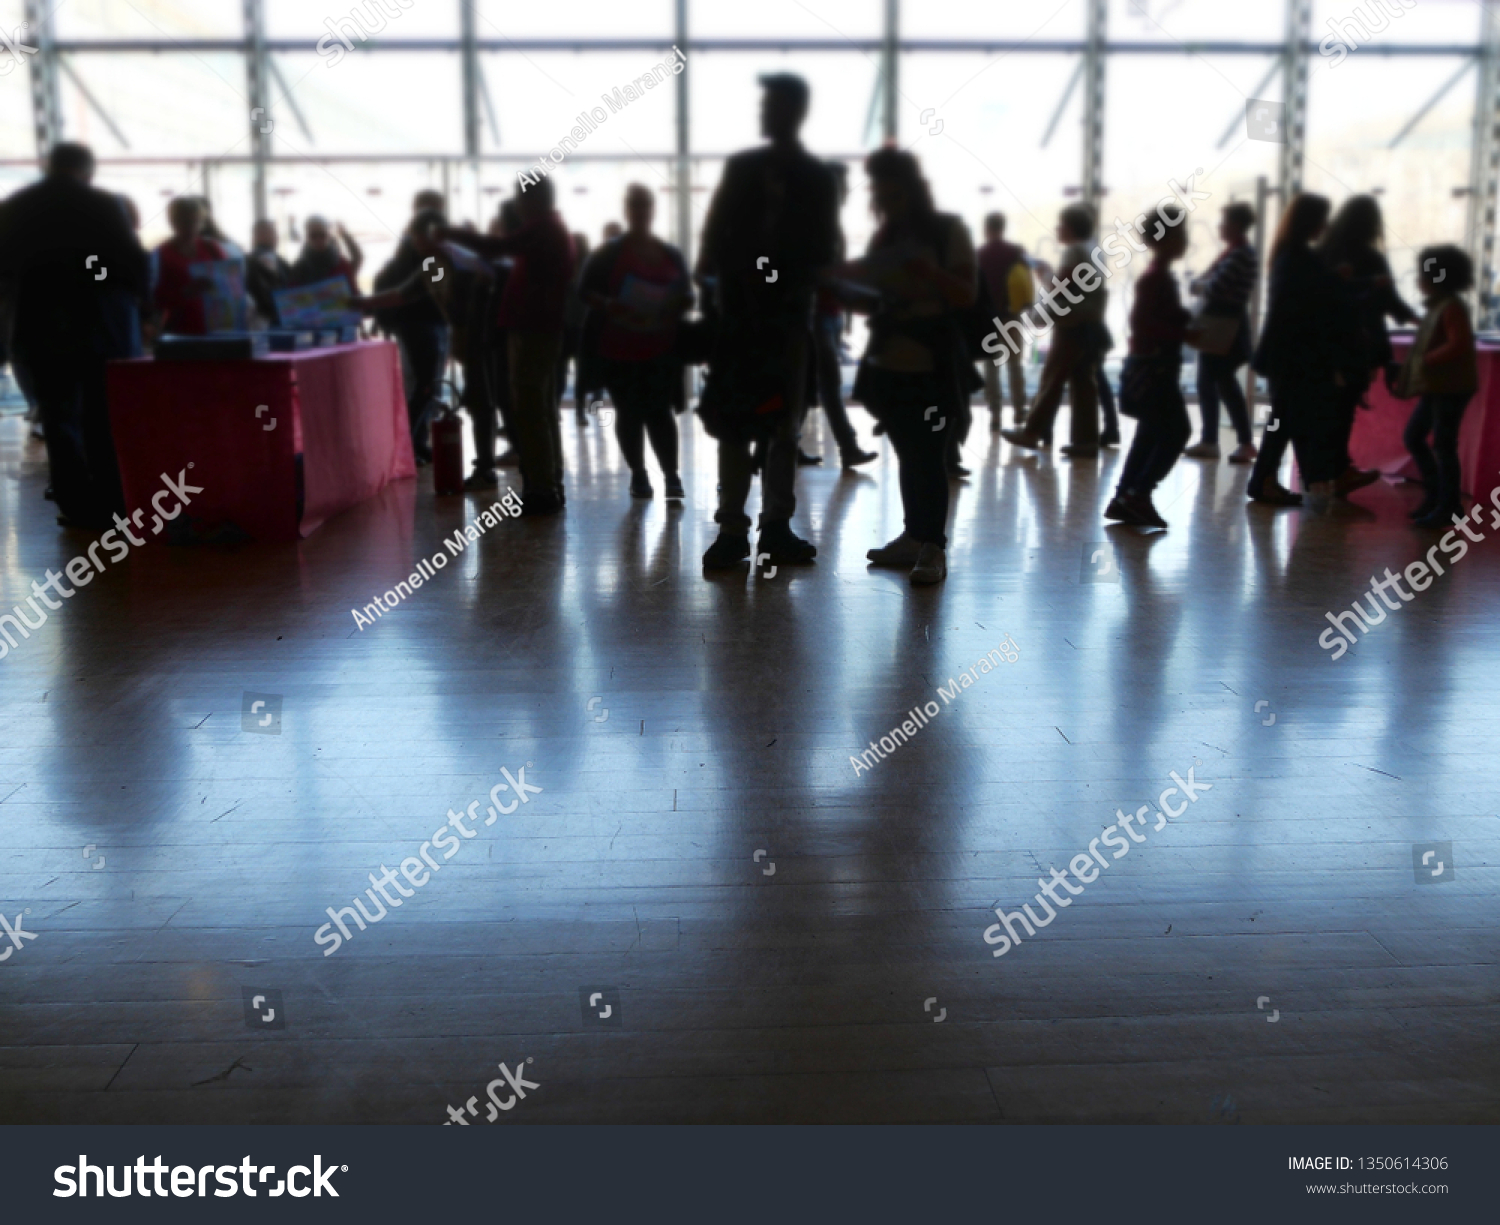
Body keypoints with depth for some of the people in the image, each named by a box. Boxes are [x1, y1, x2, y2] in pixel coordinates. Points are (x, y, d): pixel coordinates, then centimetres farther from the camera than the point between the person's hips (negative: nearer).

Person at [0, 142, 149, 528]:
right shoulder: (103, 205, -6)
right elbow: (135, 266, -10)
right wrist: (137, 293, 10)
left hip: (39, 329, 2)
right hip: (98, 326, -1)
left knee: (59, 417, 8)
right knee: (105, 419, 10)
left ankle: (78, 507, 4)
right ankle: (113, 503, 12)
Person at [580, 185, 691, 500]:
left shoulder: (671, 256, 9)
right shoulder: (610, 254, 3)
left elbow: (687, 297, 15)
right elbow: (586, 291, 2)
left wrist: (674, 307, -8)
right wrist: (609, 305, -18)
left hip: (661, 348, 0)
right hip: (620, 348, 0)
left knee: (659, 412, -5)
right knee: (629, 413, 4)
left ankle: (672, 475, -3)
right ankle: (638, 475, 14)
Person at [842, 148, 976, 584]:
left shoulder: (949, 230, -1)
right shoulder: (887, 236, 15)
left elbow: (968, 294, -7)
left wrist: (926, 270, -23)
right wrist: (847, 275, 3)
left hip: (931, 365, -6)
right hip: (889, 363, 6)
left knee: (928, 457, -9)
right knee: (908, 454, 9)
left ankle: (934, 548, -7)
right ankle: (914, 537, 16)